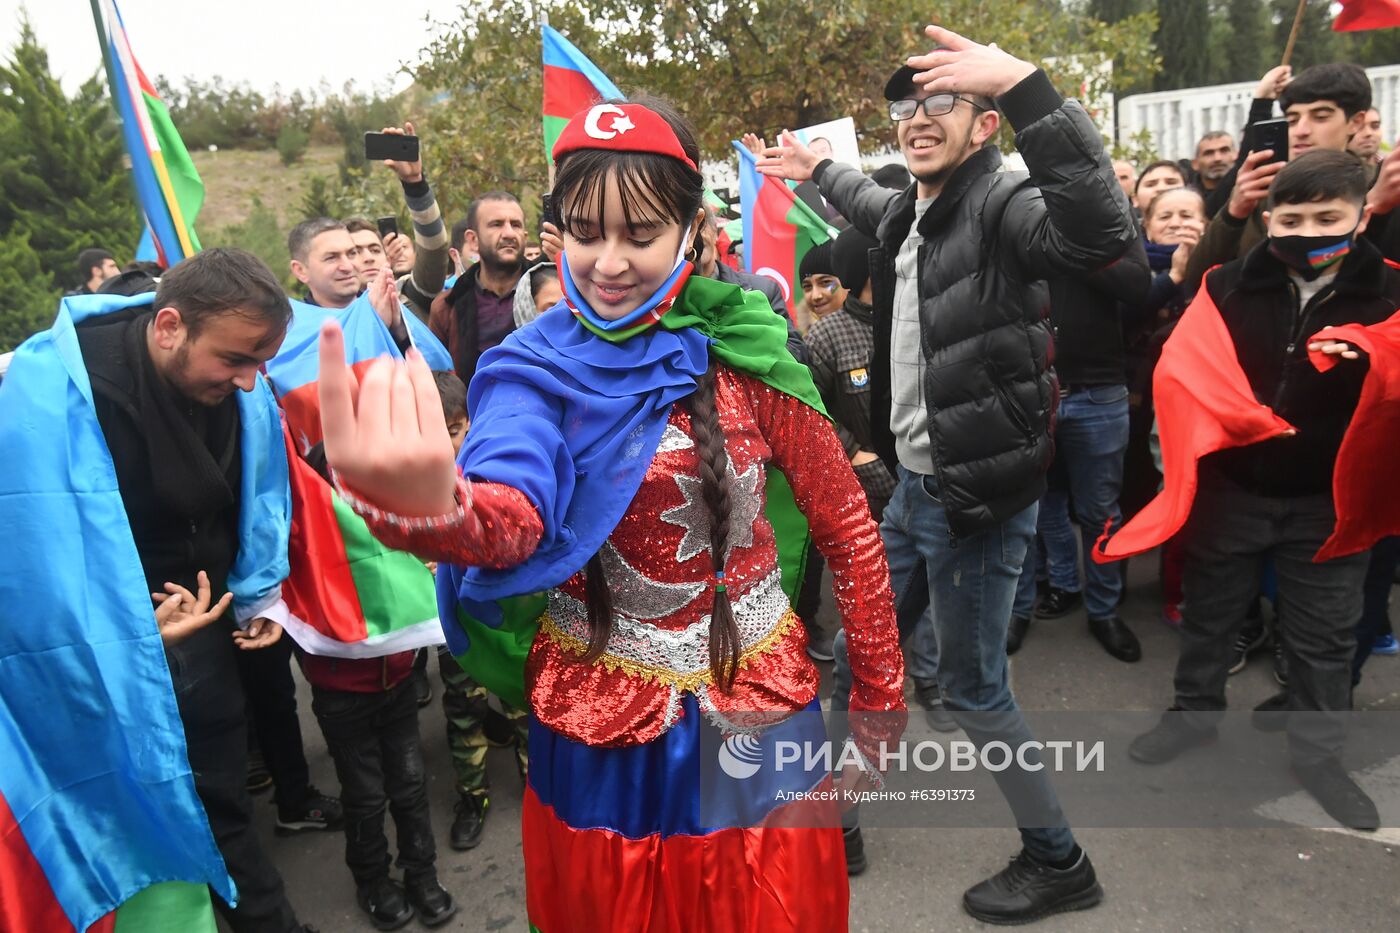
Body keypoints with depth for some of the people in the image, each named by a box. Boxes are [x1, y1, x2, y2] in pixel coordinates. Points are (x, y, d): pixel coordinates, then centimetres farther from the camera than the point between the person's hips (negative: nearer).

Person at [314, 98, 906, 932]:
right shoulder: (538, 367, -9)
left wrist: (880, 694, 3)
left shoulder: (746, 354, -9)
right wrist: (427, 508, -54)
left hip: (760, 713, 0)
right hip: (603, 736, 1)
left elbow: (847, 526, -1)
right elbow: (511, 513, -30)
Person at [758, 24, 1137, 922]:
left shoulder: (1003, 204, -17)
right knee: (859, 651, 20)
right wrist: (816, 170, 45)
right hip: (915, 487, 9)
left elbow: (1105, 232, -40)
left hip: (978, 496, -9)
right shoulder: (909, 210, 9)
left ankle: (1059, 862, 28)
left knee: (974, 688, 5)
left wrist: (1029, 86, -44)